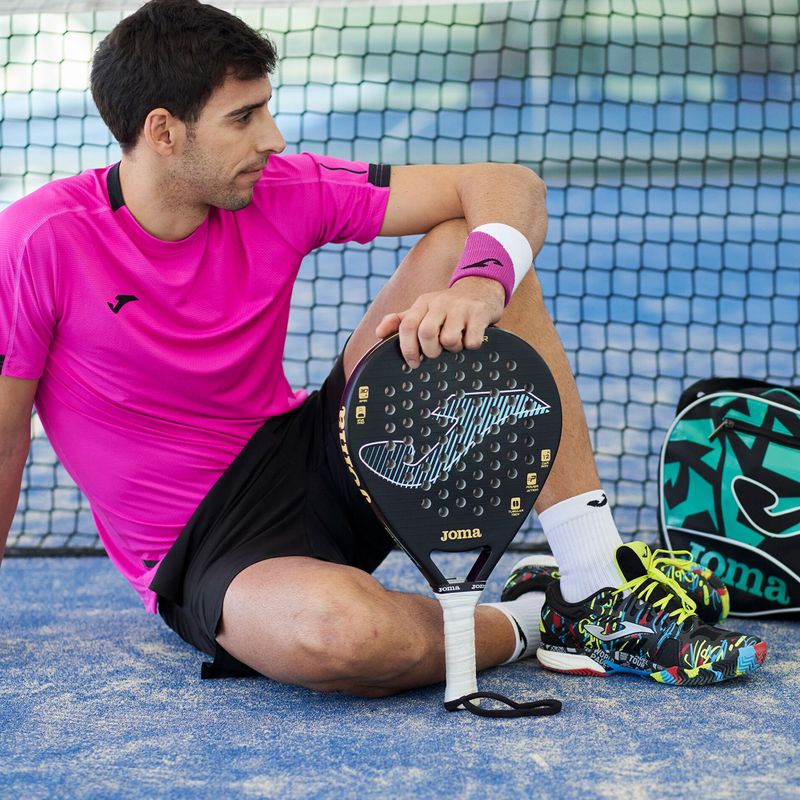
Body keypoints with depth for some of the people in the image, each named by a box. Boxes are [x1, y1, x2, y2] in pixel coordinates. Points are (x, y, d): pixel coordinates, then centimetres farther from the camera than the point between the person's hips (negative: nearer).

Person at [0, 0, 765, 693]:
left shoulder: (284, 193, -6)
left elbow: (507, 185, -8)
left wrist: (479, 286, -30)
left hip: (317, 457, 6)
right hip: (205, 554, -5)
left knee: (467, 243, -13)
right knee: (339, 629, -44)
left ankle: (601, 587, -17)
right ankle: (528, 627, -9)